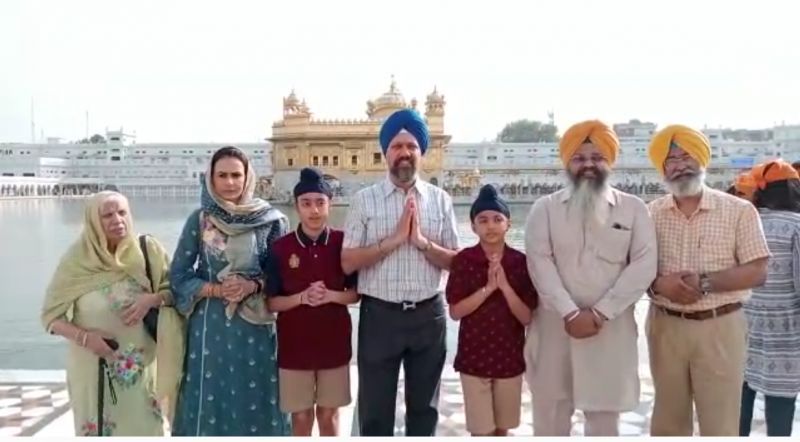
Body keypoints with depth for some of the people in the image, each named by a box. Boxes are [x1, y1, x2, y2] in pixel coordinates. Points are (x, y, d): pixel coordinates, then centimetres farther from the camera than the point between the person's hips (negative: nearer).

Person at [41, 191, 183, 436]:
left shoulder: (148, 250, -8)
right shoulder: (76, 260, -10)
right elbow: (51, 315, -3)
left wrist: (152, 299, -20)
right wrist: (84, 337, -19)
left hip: (140, 364, 1)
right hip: (92, 367, -1)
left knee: (143, 428, 12)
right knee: (98, 429, 13)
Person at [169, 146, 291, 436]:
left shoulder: (270, 220, -2)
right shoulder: (199, 220, 1)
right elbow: (178, 276, 3)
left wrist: (253, 286, -15)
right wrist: (215, 289, -12)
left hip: (255, 327, 0)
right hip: (210, 326, 1)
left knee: (253, 401, 6)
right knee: (210, 400, 6)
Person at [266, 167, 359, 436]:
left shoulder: (343, 243, -4)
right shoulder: (281, 248, -6)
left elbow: (356, 293, 3)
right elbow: (271, 302, -2)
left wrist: (331, 295, -17)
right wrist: (301, 297, -20)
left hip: (334, 342, 1)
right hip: (294, 345, -1)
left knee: (329, 414, 13)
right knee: (301, 417, 9)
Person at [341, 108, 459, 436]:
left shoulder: (440, 199, 4)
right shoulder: (364, 199, -1)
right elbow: (348, 263, -7)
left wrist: (422, 241, -14)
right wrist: (393, 239, -16)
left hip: (428, 315, 2)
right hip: (380, 315, -2)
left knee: (424, 406, 16)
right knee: (375, 409, 8)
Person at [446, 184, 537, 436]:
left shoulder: (521, 262, -5)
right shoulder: (463, 260, -8)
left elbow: (527, 318, -7)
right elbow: (455, 311, -11)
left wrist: (505, 286, -21)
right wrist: (488, 287, -21)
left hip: (509, 358, 2)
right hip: (474, 358, -2)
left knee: (502, 428, 16)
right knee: (482, 431, 4)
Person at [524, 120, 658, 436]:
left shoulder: (633, 208, 3)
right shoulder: (545, 208, 4)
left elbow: (643, 266, -4)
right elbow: (540, 262, -6)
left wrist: (600, 313, -13)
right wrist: (570, 313, -16)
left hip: (611, 330, 0)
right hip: (555, 326, 0)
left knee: (605, 417, 9)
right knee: (549, 414, 9)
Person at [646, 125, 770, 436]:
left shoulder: (739, 210, -3)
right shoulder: (651, 213, 4)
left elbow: (757, 272, -7)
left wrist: (706, 282, -19)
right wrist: (658, 284, -17)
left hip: (719, 328, -2)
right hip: (665, 326, 3)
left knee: (720, 424, 3)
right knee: (668, 420, 14)